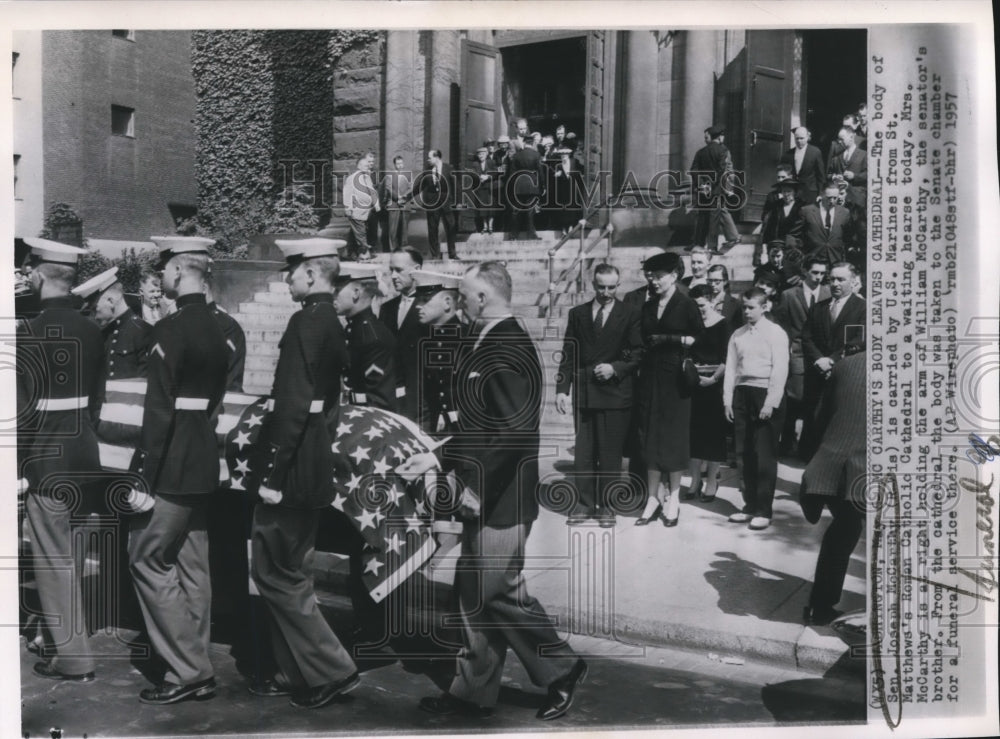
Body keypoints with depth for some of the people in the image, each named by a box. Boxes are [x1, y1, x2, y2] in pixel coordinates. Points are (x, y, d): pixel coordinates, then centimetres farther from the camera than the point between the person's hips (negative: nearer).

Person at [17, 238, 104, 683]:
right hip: (83, 455, 7)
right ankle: (58, 638, 34)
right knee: (65, 553, 20)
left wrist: (15, 470, -11)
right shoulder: (91, 331, 5)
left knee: (54, 559, 2)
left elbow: (24, 407, -18)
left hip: (47, 460, -7)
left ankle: (73, 659, 11)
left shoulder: (31, 333, -16)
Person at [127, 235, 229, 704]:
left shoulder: (171, 329, -16)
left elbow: (161, 410, -20)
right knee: (191, 564, 13)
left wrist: (144, 476, -17)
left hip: (174, 463, -9)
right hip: (203, 461, 9)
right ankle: (196, 670, 20)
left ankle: (187, 671, 4)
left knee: (147, 559, 1)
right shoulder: (215, 329, 11)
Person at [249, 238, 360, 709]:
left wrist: (272, 473, -20)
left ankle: (332, 670, 4)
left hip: (292, 469, -10)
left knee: (276, 575, -1)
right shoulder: (332, 323, 13)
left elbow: (294, 404, -23)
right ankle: (298, 673, 27)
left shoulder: (306, 322, -16)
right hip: (314, 466, 10)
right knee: (290, 573, 17)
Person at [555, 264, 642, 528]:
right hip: (583, 393, 2)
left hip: (615, 393, -2)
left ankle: (606, 506, 12)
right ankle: (584, 503, 14)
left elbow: (637, 354, 1)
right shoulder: (577, 314, 10)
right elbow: (568, 355, 8)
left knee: (611, 454, 2)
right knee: (583, 452, 5)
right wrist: (562, 389, 0)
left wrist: (615, 368, -14)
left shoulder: (630, 315, 2)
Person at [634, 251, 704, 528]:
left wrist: (674, 339, -11)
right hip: (649, 377, 5)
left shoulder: (686, 305, -4)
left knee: (673, 436, 1)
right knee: (650, 436, 5)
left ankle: (673, 500, 13)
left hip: (674, 377, -5)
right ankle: (653, 499, 13)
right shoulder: (648, 307, 11)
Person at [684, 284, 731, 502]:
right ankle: (695, 480, 17)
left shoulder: (721, 325, -4)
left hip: (713, 383, -3)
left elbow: (726, 359, -8)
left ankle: (711, 482, 13)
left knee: (713, 432, 3)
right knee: (693, 431, 6)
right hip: (693, 382, 4)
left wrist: (714, 378, -16)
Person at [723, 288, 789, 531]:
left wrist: (770, 402, -14)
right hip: (741, 393, 5)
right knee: (744, 454, 9)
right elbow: (730, 368, 11)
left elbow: (780, 369, -8)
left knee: (765, 456, -2)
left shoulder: (776, 333, -3)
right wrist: (728, 400, 4)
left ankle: (764, 511, 5)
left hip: (766, 393, -5)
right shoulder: (737, 335, 11)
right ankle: (750, 505, 20)